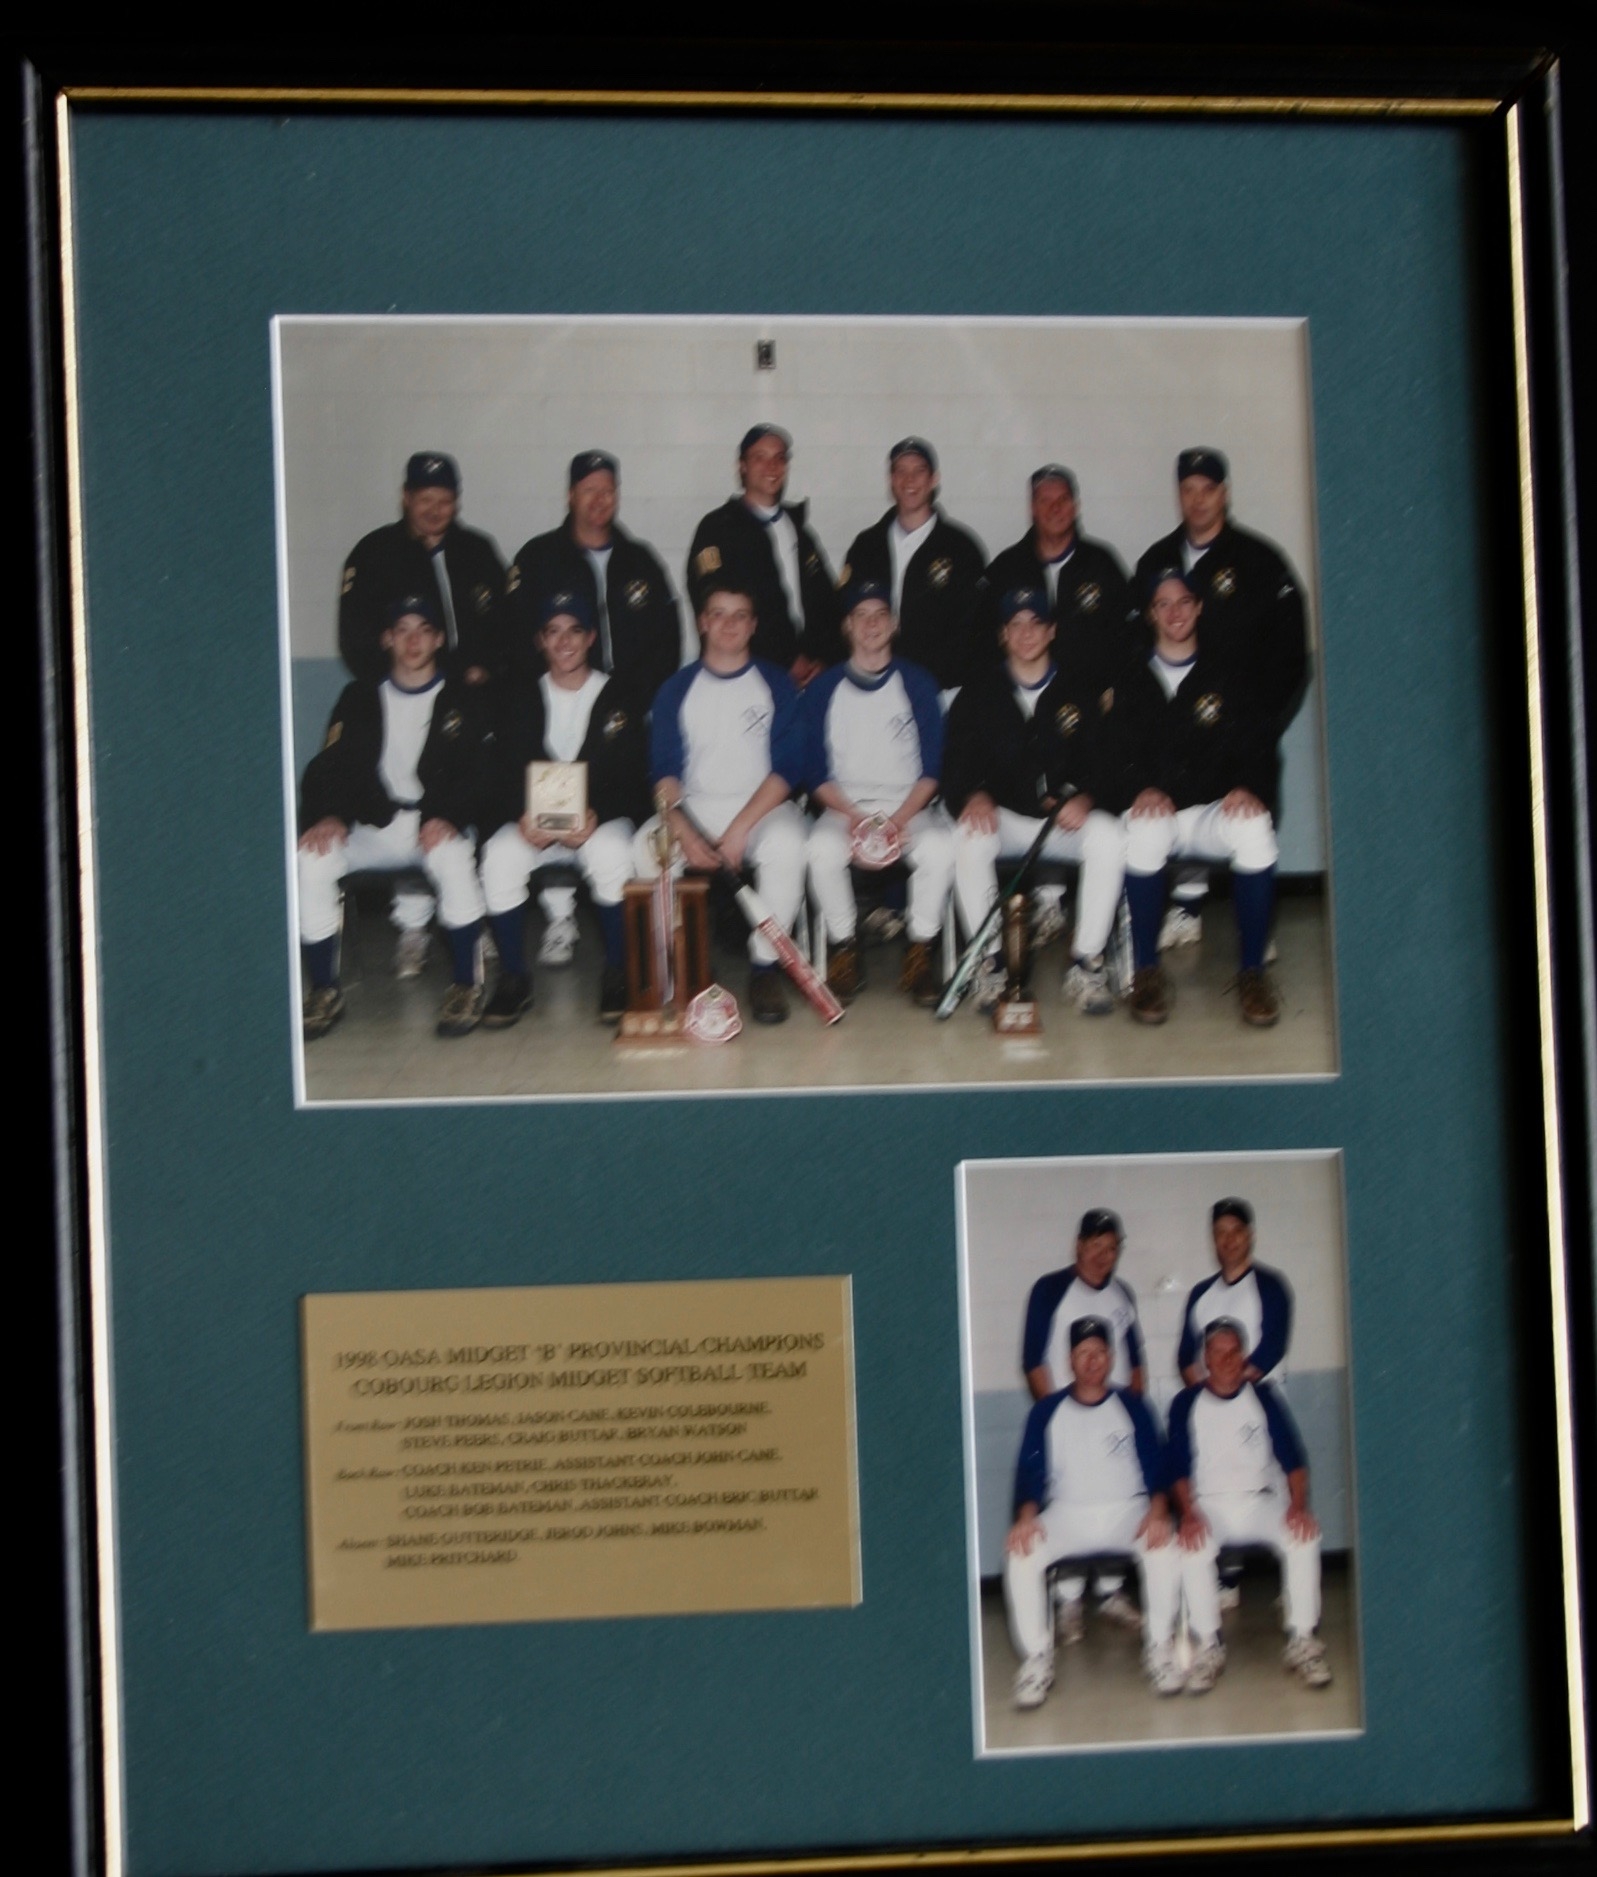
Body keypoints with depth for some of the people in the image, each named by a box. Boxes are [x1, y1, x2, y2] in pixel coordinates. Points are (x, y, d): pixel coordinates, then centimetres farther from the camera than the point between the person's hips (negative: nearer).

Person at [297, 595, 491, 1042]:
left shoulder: (461, 701, 10)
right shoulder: (360, 698, 16)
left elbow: (476, 772, -2)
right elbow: (329, 766, 7)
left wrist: (448, 817, -22)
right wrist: (327, 815, -15)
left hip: (436, 825, -2)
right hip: (373, 826, 2)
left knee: (453, 858, -38)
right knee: (311, 860, -26)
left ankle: (466, 986, -23)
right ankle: (323, 992, -15)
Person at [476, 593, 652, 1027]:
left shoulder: (617, 699, 6)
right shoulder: (519, 699, 11)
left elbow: (631, 778, -2)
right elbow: (504, 775, 3)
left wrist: (595, 817, -22)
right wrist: (523, 817, -19)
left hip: (602, 820, -2)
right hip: (531, 823, 2)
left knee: (611, 852, -37)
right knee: (500, 855, -31)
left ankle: (616, 975, -19)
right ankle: (513, 978, -17)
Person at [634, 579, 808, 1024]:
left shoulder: (776, 685, 6)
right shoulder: (677, 689, 10)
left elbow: (788, 766, -3)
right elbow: (665, 771, 2)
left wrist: (741, 828, -17)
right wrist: (683, 834, -16)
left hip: (762, 806, -1)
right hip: (694, 807, 1)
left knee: (786, 845, -36)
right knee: (645, 849, -29)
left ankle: (765, 967, -22)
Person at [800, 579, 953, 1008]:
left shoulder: (917, 683, 8)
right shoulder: (824, 688, 8)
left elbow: (932, 767, 3)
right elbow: (816, 771, 3)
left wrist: (900, 819, -13)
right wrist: (854, 817, -14)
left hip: (910, 807, 0)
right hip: (844, 807, 0)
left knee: (939, 848, -33)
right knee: (822, 849, -33)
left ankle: (921, 953, -17)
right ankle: (843, 952, -17)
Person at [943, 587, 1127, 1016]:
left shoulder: (1081, 688, 8)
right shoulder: (980, 694, 9)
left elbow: (1104, 756, 0)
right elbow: (956, 763, 2)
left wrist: (1085, 796, -21)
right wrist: (974, 795, -21)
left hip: (1068, 819, 0)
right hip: (1003, 816, 0)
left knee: (1109, 836, -32)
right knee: (969, 838, -34)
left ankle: (1086, 964, -23)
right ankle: (989, 964, -24)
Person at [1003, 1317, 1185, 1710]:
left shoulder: (1131, 1406, 6)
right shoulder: (1047, 1411, 6)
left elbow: (1155, 1465, 0)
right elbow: (1030, 1471, 0)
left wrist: (1157, 1511, -20)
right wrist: (1026, 1516, -21)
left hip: (1128, 1512, 0)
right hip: (1066, 1516, 1)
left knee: (1163, 1548, -32)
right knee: (1021, 1554, -28)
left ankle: (1159, 1648, -14)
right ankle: (1036, 1658, -18)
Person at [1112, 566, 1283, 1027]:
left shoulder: (1228, 678, 16)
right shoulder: (1131, 679, 15)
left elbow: (1259, 742, 5)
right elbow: (1117, 749, 3)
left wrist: (1248, 787, -18)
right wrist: (1142, 788, -18)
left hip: (1215, 812, 0)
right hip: (1154, 808, 0)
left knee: (1255, 829, -34)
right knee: (1144, 833, -37)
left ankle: (1252, 971, -22)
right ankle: (1146, 970, -22)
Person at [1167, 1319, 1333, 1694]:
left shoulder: (1263, 1397, 7)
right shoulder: (1186, 1404, 6)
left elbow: (1293, 1459, 0)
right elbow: (1178, 1469, 0)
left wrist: (1298, 1506, -17)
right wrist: (1188, 1514, -19)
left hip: (1262, 1502, 1)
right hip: (1208, 1505, -1)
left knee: (1303, 1537, -30)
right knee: (1192, 1548, -34)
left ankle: (1302, 1641, -21)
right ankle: (1208, 1646, -22)